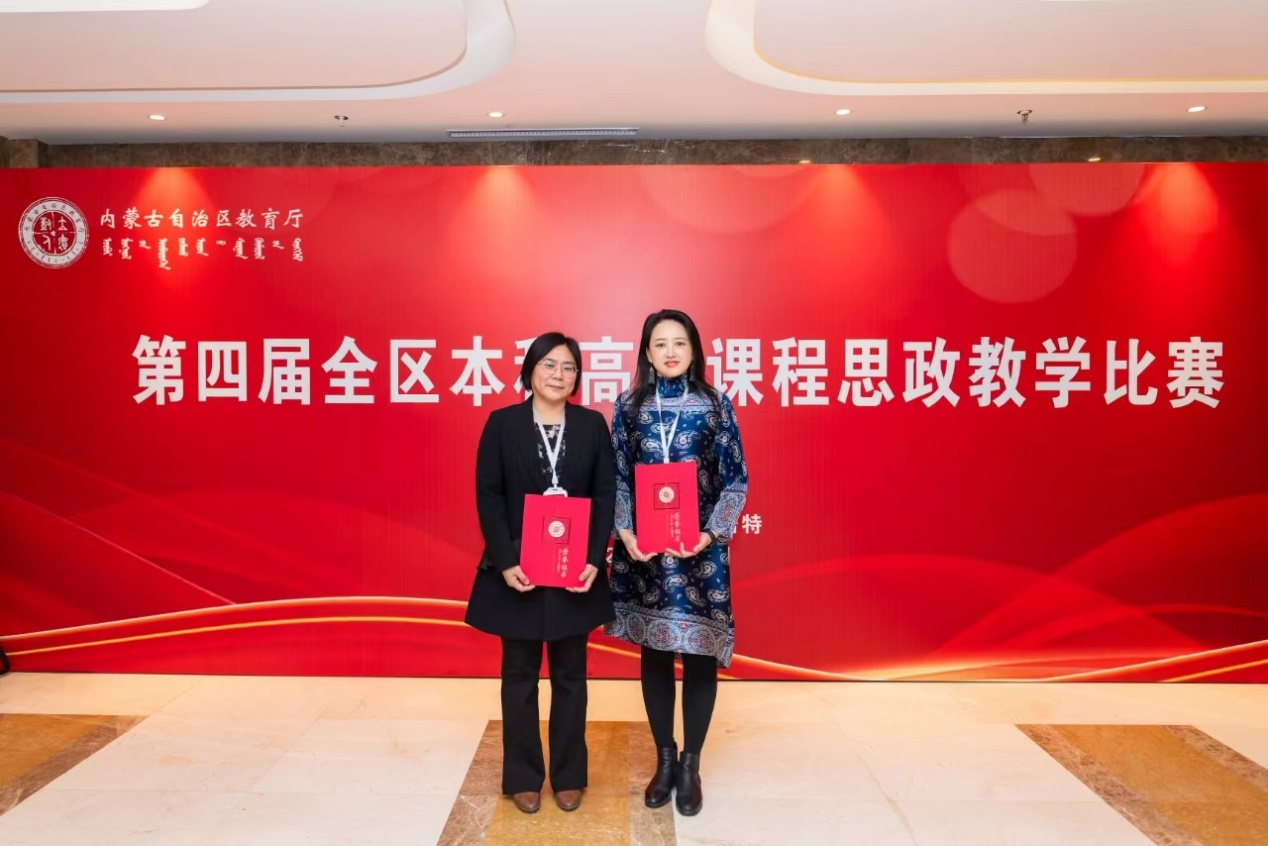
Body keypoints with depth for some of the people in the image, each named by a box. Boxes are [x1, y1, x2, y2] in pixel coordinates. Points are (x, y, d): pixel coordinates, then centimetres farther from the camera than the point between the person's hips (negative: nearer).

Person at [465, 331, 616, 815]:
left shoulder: (593, 424, 2)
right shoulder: (502, 423, -2)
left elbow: (606, 495, -2)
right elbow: (488, 496, -5)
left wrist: (595, 559, -13)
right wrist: (505, 562, -15)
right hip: (518, 569, -1)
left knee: (569, 676, 12)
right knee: (519, 676, 11)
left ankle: (569, 776, 27)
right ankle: (523, 778, 26)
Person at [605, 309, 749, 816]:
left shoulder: (715, 405, 0)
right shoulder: (629, 405, 3)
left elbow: (736, 480, 0)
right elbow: (616, 478, 4)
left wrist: (712, 533, -13)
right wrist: (625, 533, -9)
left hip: (700, 548, -1)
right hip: (643, 548, 1)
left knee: (699, 654, 6)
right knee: (653, 653, 10)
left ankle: (690, 765, 23)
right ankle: (665, 758, 28)